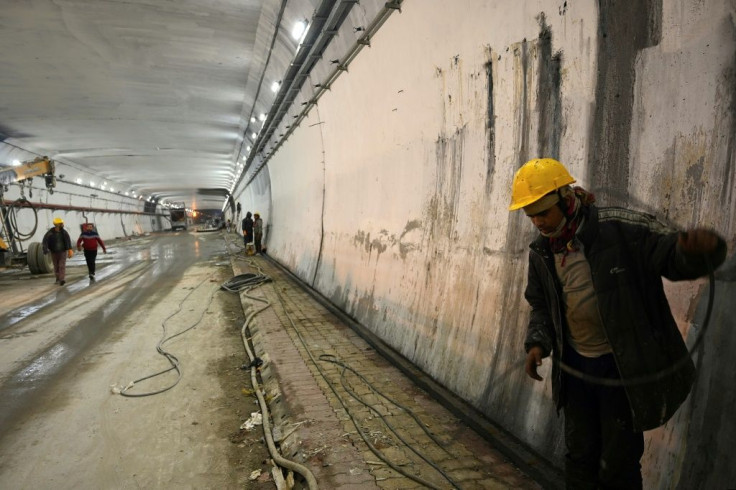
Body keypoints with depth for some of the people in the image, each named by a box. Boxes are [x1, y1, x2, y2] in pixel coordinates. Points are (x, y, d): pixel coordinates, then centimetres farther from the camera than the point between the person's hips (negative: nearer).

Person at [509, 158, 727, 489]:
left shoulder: (624, 230, -19)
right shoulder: (540, 252, -2)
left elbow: (676, 257, -16)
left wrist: (703, 248, -39)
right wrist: (538, 343, -7)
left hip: (625, 368, -4)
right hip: (575, 366, 5)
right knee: (579, 456, 20)